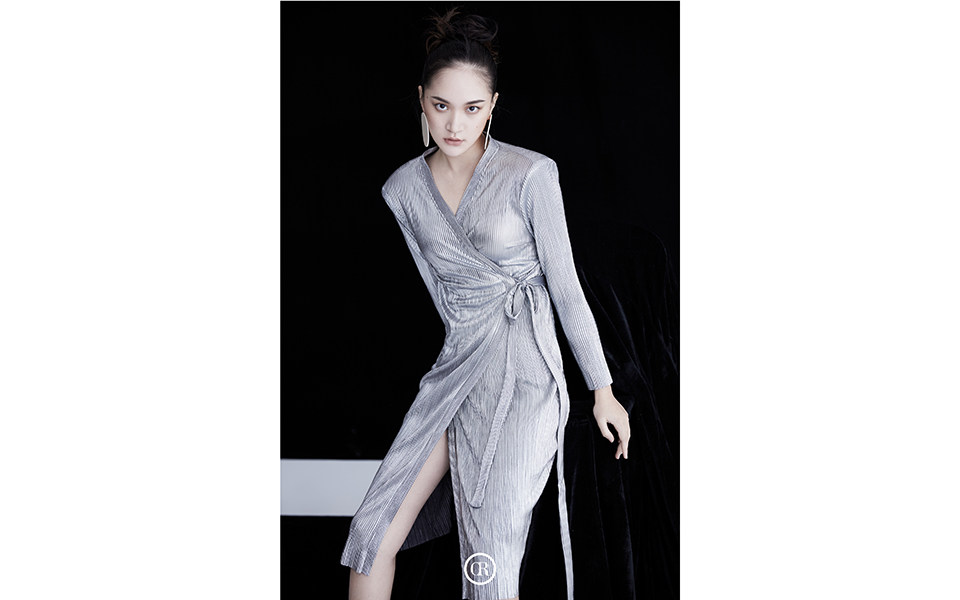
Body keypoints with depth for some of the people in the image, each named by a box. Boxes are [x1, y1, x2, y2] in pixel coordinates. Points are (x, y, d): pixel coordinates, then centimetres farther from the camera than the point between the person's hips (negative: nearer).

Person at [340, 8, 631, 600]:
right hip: (454, 368, 5)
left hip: (523, 372, -5)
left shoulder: (530, 175, -6)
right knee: (373, 533, -7)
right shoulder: (403, 189, 7)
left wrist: (603, 389, 2)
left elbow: (565, 285, -2)